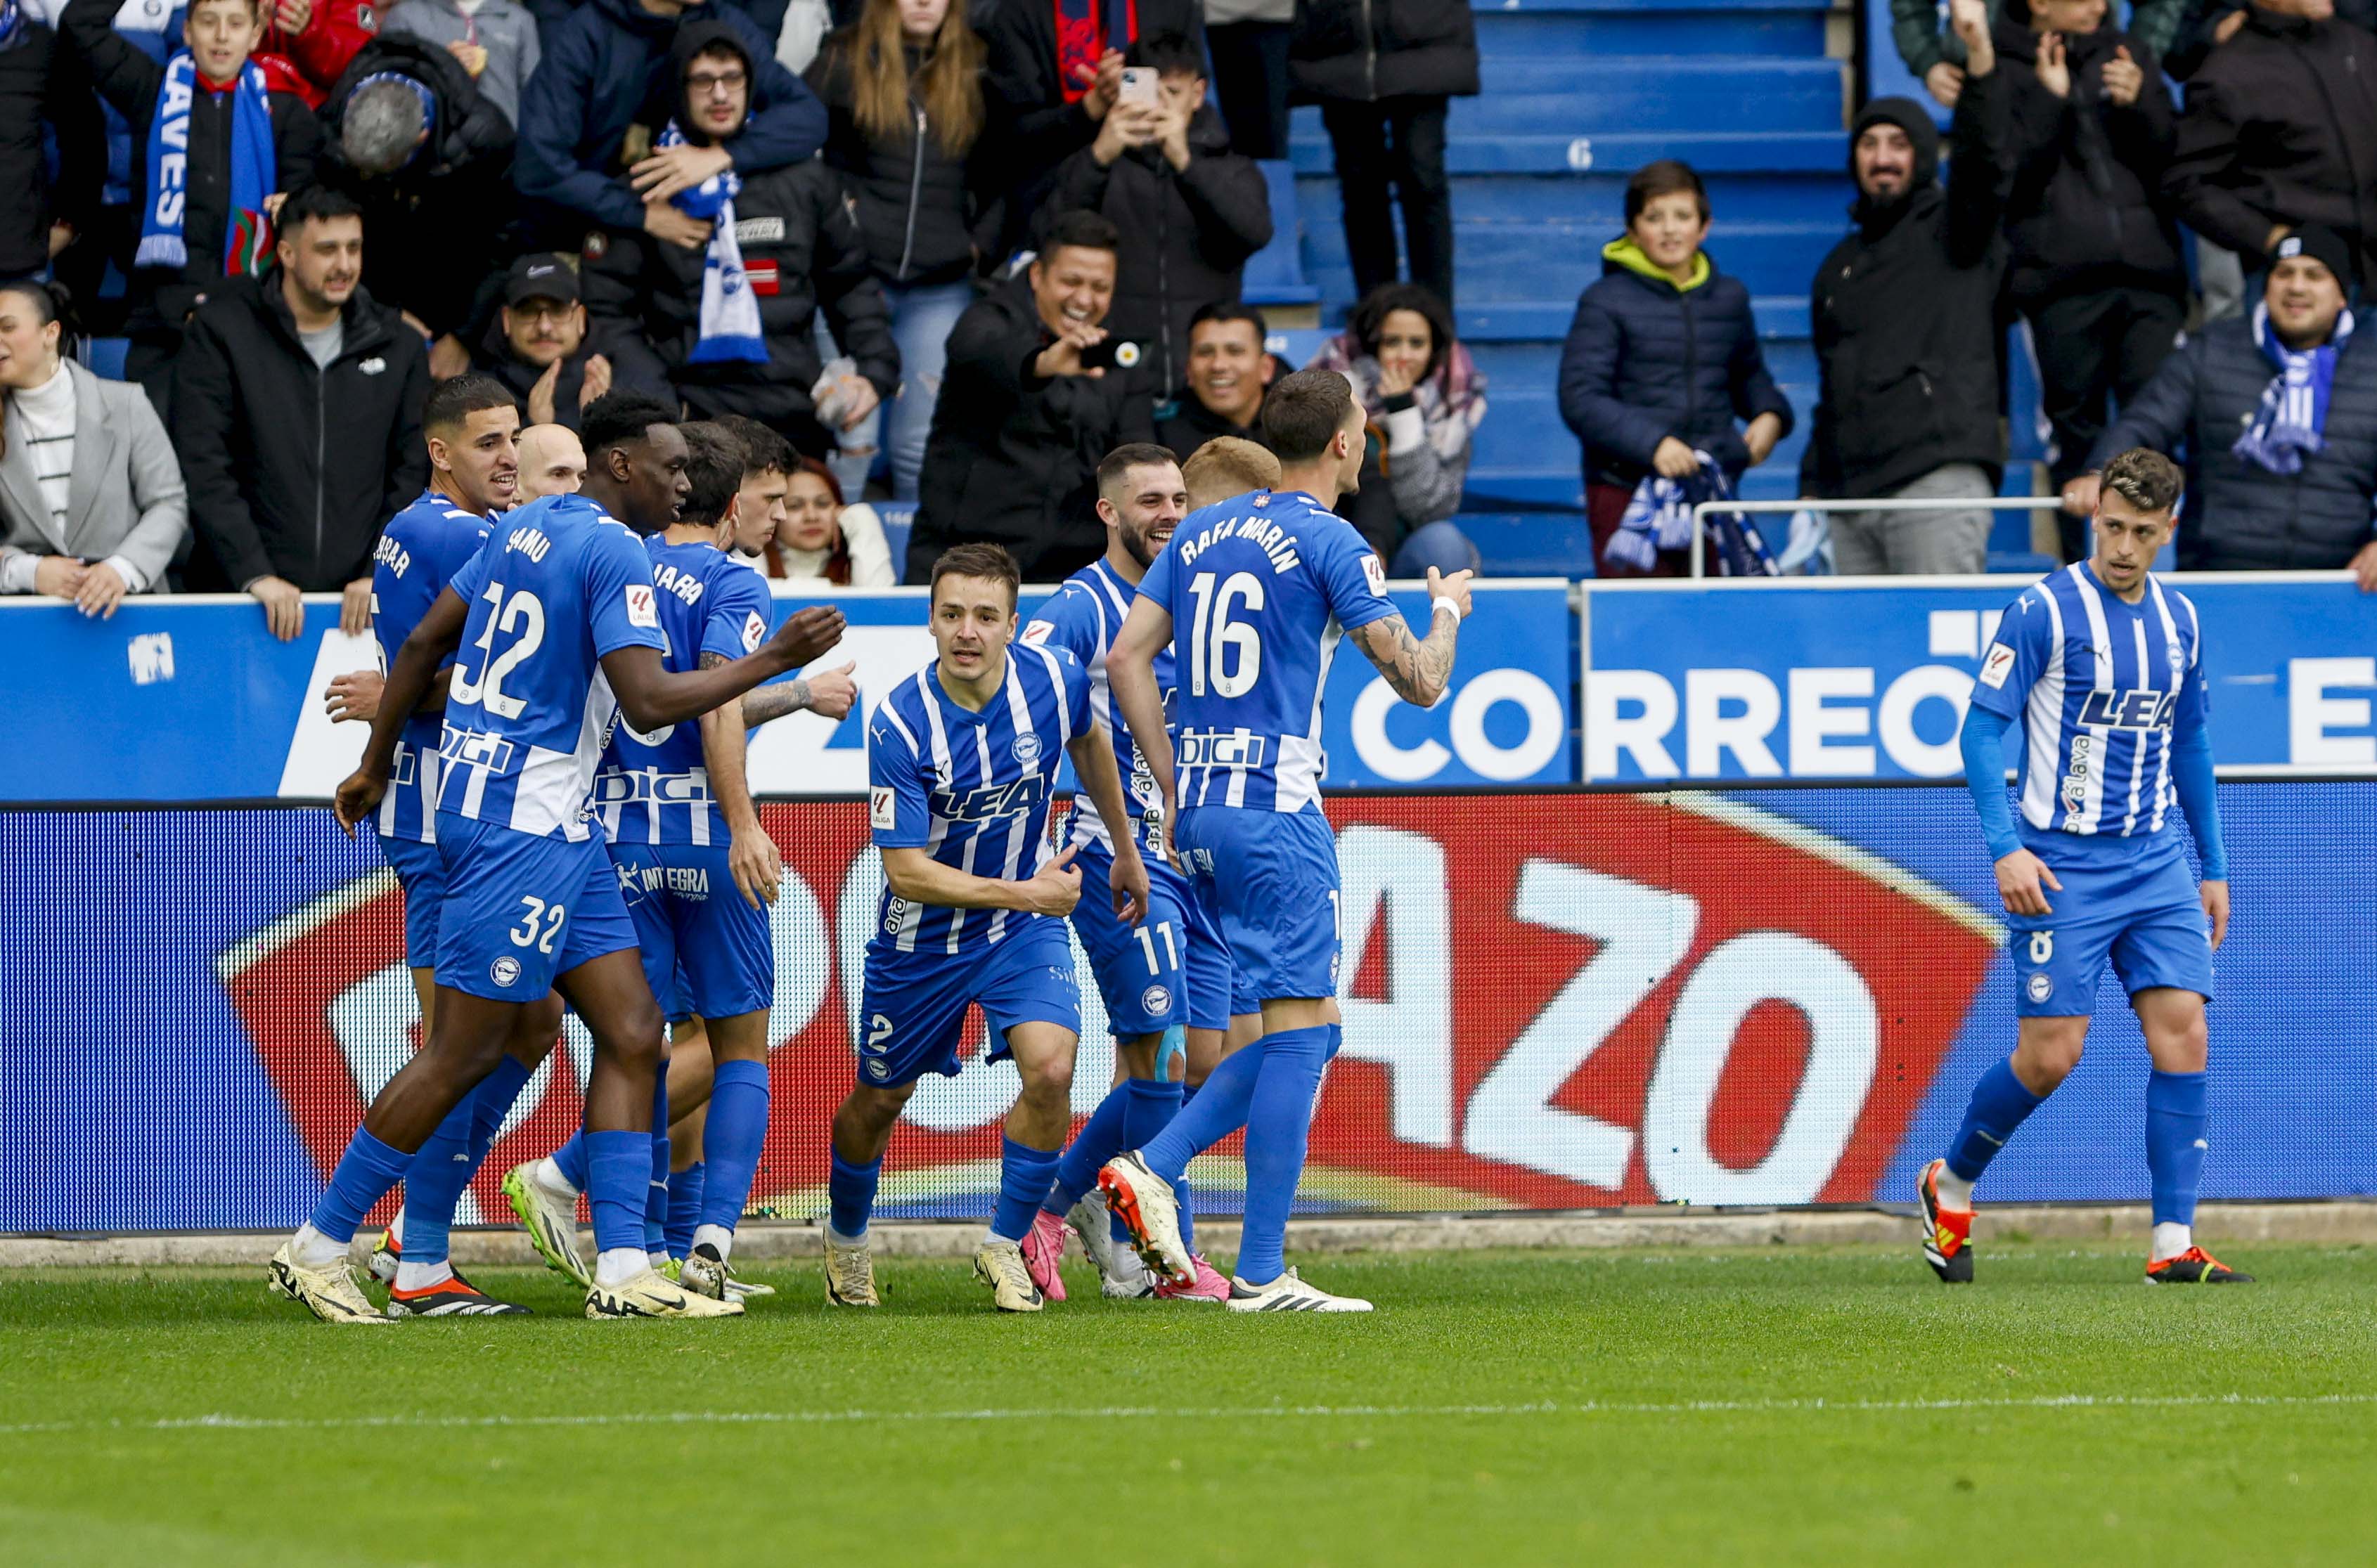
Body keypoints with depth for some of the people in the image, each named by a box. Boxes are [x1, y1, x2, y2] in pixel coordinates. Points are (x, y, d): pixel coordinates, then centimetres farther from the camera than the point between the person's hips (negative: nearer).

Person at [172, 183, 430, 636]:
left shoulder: (398, 346, 12)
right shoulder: (222, 331, 3)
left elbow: (413, 478, 9)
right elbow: (203, 470, -5)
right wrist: (254, 575, -14)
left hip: (359, 601, 2)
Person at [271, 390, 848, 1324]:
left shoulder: (528, 527, 13)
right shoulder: (614, 552, -14)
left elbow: (423, 640, 17)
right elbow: (648, 703, -22)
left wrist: (377, 762, 25)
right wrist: (775, 659, -14)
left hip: (555, 827, 10)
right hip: (521, 825, -10)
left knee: (632, 1035, 6)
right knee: (463, 1055, -4)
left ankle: (623, 1271, 3)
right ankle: (318, 1249, 3)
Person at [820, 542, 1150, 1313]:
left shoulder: (1055, 680, -17)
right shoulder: (901, 724, -28)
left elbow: (1090, 742, 10)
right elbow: (907, 872, -27)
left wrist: (1125, 849, 19)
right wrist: (1025, 893, -32)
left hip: (1026, 928, 2)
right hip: (922, 939, -2)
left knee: (1050, 1071, -21)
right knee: (879, 1101, 15)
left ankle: (1004, 1245, 1)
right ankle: (846, 1241, 45)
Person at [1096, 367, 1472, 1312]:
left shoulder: (1202, 534, 14)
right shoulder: (1330, 543, -7)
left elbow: (1127, 658, 11)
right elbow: (1419, 680, -8)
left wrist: (1173, 787, 14)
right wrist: (1446, 611, 14)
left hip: (1200, 812, 8)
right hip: (1274, 811, -8)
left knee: (1304, 1026, 15)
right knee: (1300, 1030, -5)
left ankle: (1152, 1170, 1)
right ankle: (1261, 1275, -8)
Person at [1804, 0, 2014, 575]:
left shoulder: (1951, 232, 8)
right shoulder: (1839, 268, 26)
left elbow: (1986, 159, -12)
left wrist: (1979, 51, -26)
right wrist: (1810, 493, 18)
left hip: (1939, 480, -6)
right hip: (1851, 497, 6)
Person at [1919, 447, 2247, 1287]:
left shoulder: (2178, 619, 9)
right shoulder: (2046, 611, -9)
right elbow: (1983, 728, -9)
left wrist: (2212, 864, 19)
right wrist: (2006, 848, -18)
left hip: (2156, 863, 5)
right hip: (2062, 867, -5)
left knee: (2182, 1028, -8)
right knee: (2050, 1054, -6)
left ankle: (2173, 1246, -7)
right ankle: (1951, 1185, 20)